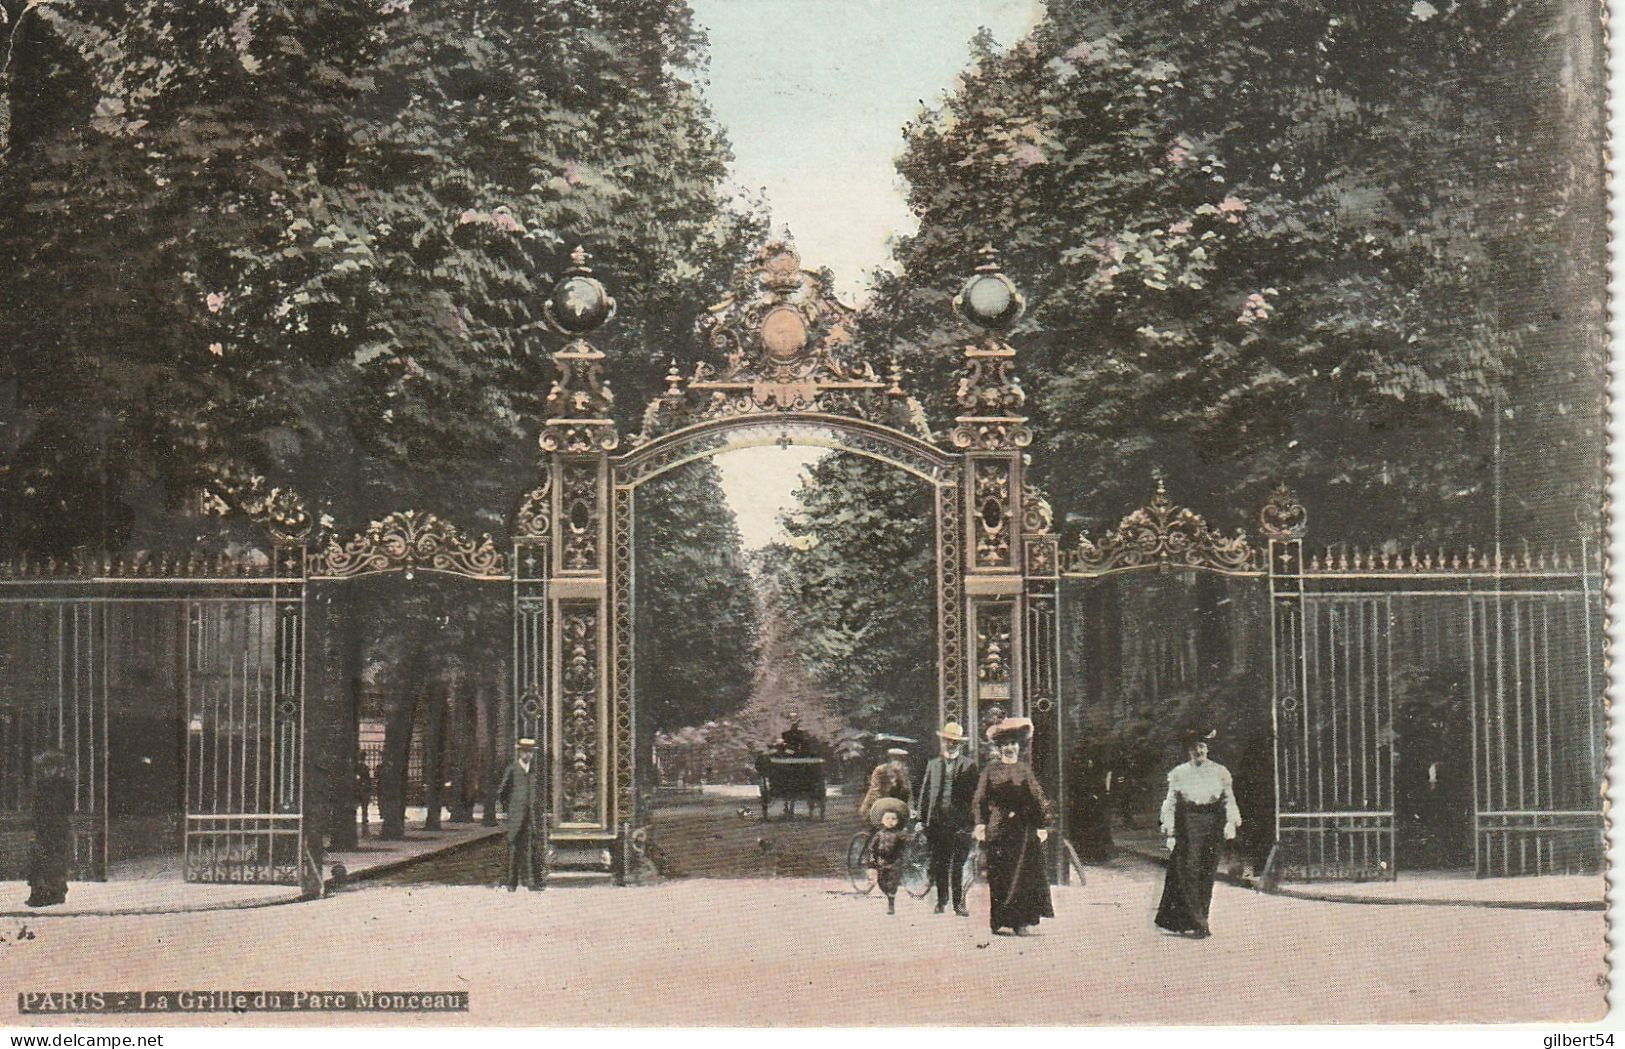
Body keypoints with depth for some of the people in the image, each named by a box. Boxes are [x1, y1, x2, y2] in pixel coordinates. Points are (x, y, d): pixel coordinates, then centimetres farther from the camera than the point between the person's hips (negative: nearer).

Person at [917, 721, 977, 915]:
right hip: (938, 819, 3)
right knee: (939, 863, 6)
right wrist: (923, 819, 6)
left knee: (958, 865, -5)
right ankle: (941, 901, 17)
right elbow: (925, 792, 13)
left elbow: (975, 794, 4)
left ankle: (959, 903, -1)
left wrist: (974, 821, -3)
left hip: (960, 821, -3)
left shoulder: (969, 765, 6)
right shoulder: (933, 764, 14)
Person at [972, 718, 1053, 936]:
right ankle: (997, 921, 1)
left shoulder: (1026, 770, 11)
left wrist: (1043, 825, 3)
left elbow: (1038, 799, 10)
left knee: (1022, 875, -4)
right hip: (997, 829, -1)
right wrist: (980, 824, -9)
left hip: (1023, 830, 1)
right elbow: (979, 800, 4)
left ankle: (1020, 921, -1)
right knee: (997, 876, -2)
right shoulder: (990, 771, 7)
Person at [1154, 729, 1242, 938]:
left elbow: (1228, 800, 9)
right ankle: (1196, 923, -11)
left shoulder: (1219, 772, 9)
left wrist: (1230, 822, -4)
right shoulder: (1179, 773, 7)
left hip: (1213, 825, 2)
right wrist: (1169, 832, 1)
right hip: (1187, 825, -2)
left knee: (1207, 874, 2)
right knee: (1188, 873, -11)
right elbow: (1171, 803, 7)